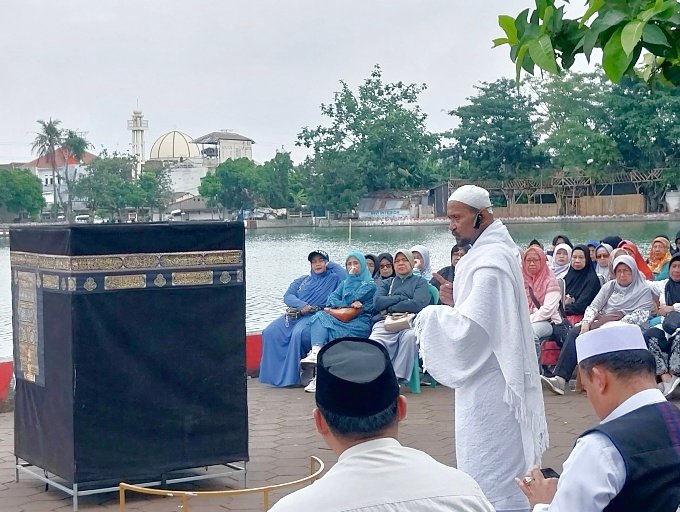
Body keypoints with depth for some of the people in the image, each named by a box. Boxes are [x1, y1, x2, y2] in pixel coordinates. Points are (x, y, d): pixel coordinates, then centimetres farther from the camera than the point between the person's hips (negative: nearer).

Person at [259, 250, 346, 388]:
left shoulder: (333, 279, 14)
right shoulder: (302, 281, 26)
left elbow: (346, 278, -9)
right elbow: (287, 296, 12)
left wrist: (331, 265, 7)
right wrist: (302, 305, -8)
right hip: (294, 314, 5)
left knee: (299, 334, -35)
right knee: (270, 332, -18)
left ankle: (292, 376, -27)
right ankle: (274, 373, -18)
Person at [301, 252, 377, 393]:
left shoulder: (370, 284, 8)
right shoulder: (345, 283, 28)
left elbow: (349, 297, -6)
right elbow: (331, 300, 12)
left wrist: (351, 277, 3)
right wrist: (350, 304, -5)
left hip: (360, 322, -6)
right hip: (341, 319, 6)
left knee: (331, 333, -31)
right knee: (320, 316, -25)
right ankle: (315, 352, -43)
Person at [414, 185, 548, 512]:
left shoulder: (490, 261, -22)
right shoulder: (493, 250, 10)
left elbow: (471, 328, -27)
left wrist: (432, 315, -12)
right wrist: (458, 301, 4)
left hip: (488, 382, -10)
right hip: (489, 374, 10)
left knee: (489, 465, -2)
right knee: (499, 464, 18)